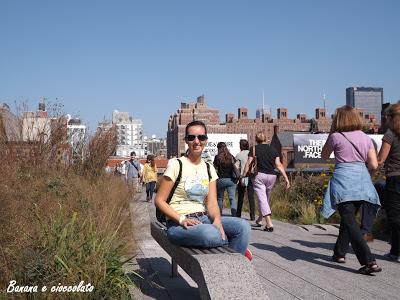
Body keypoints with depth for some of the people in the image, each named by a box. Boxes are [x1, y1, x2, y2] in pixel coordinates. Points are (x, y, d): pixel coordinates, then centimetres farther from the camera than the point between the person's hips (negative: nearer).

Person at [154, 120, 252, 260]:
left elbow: (212, 202, 2)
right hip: (178, 224, -5)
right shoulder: (177, 165, -6)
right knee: (211, 235, -37)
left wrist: (217, 220, -20)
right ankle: (236, 249, -6)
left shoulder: (209, 168, 11)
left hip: (203, 219, 6)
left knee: (243, 226, -19)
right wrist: (182, 219, -20)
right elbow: (159, 200, -7)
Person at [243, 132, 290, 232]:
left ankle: (269, 223, -20)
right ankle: (259, 220, 36)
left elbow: (248, 164, -3)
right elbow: (279, 165, 1)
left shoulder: (254, 149, 0)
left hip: (260, 175, -4)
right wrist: (286, 177, 0)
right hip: (272, 176, 4)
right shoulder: (273, 150, 9)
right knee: (266, 198, 20)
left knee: (262, 198, -6)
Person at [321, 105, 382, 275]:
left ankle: (369, 262, -17)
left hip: (343, 180, -5)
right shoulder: (365, 138, 8)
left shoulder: (336, 137, -2)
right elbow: (374, 165, 3)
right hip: (362, 181, 5)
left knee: (350, 221, -7)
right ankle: (340, 253, 31)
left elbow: (324, 156, 14)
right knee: (348, 218, 20)